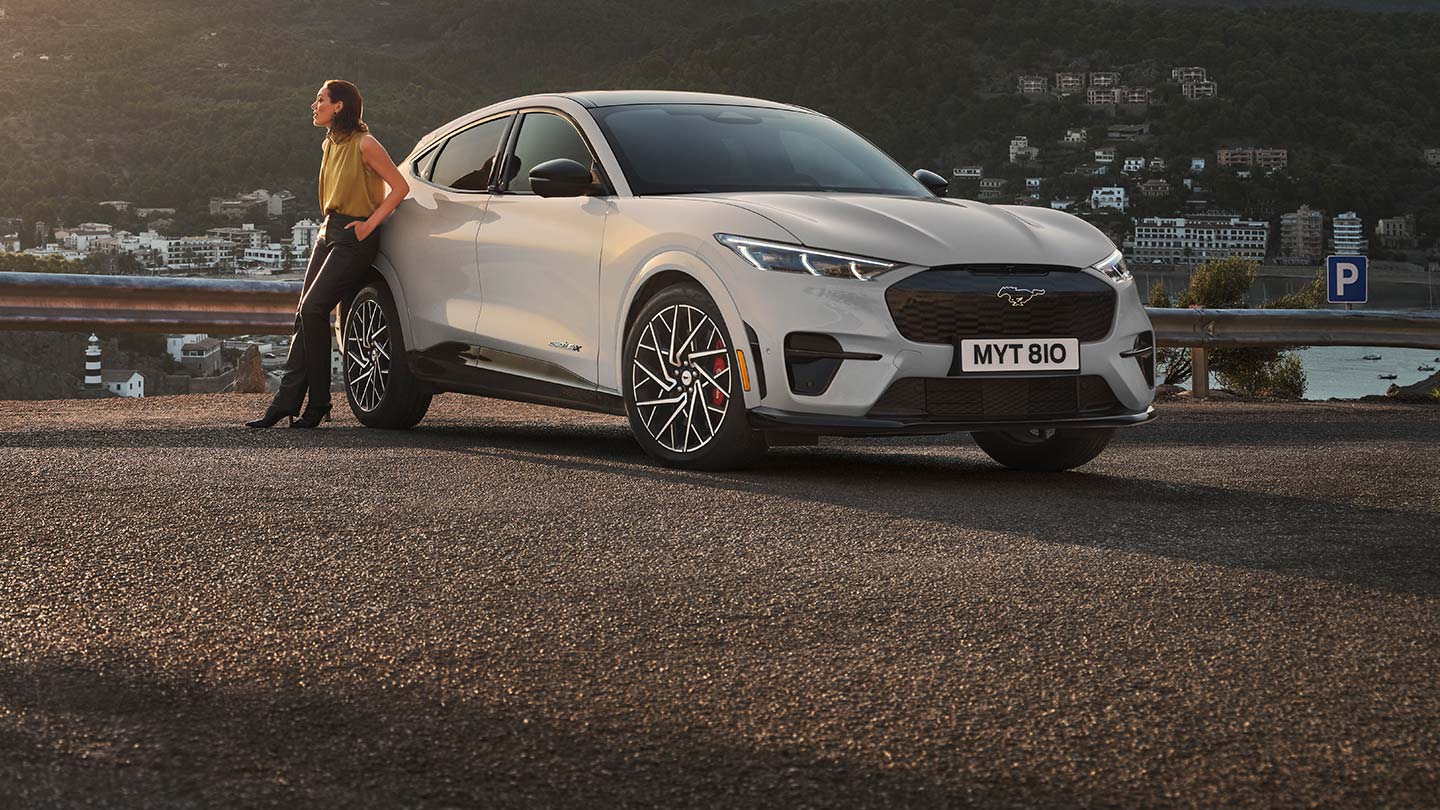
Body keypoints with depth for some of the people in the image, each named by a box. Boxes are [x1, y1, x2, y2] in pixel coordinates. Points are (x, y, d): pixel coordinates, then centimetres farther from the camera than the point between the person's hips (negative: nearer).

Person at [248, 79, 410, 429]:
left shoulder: (364, 144, -11)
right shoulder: (331, 145, 16)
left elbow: (400, 187, -12)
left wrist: (369, 225, -13)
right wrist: (330, 226, 16)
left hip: (354, 239, -9)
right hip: (329, 232, 9)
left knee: (313, 311, -16)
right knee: (306, 315, 2)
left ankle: (317, 404, -8)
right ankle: (287, 401, 2)